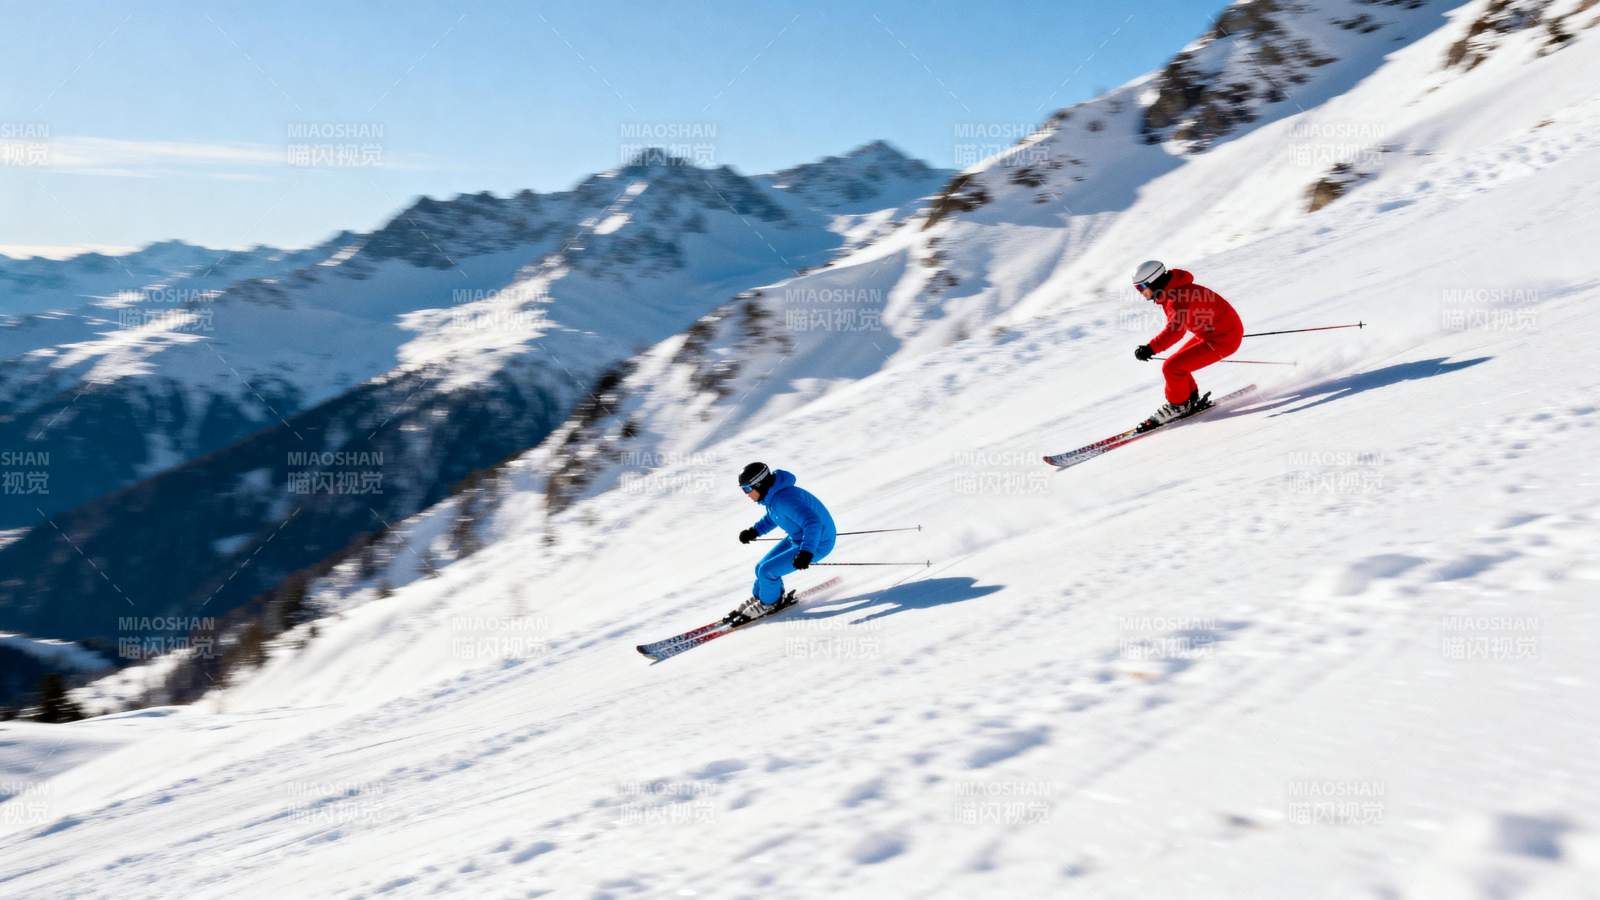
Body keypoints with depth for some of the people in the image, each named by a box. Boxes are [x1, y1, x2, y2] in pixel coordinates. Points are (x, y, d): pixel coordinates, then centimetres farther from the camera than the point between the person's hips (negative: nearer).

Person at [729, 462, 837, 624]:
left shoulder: (784, 499, -32)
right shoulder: (772, 495, -2)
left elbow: (813, 523, -38)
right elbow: (774, 516, 21)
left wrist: (806, 552, -45)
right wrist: (754, 531, 11)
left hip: (816, 543, -9)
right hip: (797, 538, 9)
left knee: (767, 571, -11)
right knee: (761, 568, 10)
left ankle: (768, 603, 15)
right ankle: (758, 597, 35)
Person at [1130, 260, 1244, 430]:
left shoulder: (1177, 298, -25)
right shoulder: (1171, 292, 5)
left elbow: (1175, 330, -41)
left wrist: (1151, 348, -50)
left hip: (1222, 339, -10)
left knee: (1172, 367, -13)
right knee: (1176, 364, 14)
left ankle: (1178, 406, 5)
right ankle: (1191, 401, 26)